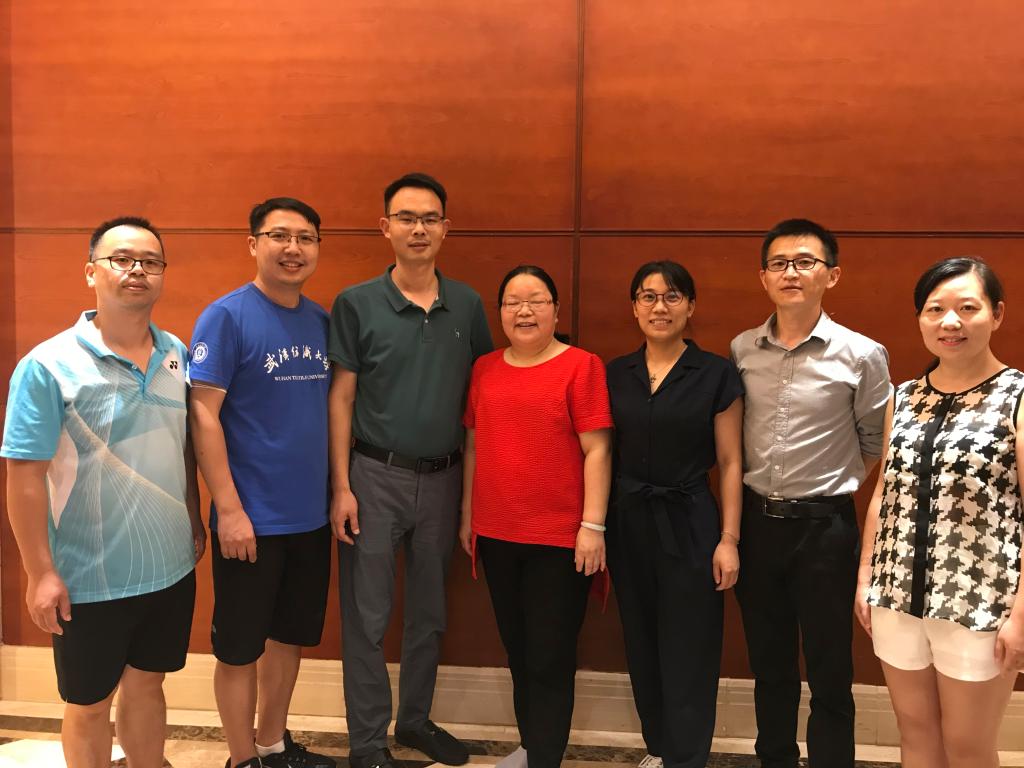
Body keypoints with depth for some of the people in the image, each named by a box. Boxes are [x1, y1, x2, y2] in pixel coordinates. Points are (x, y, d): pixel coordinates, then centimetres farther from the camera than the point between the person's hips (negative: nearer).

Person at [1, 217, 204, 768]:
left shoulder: (177, 355, 2)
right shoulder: (49, 366, -14)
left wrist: (195, 521, 12)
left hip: (171, 568, 4)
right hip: (90, 579, -4)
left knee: (147, 685, 20)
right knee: (89, 704, 14)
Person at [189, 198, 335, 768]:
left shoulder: (322, 321, 6)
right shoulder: (227, 317, -11)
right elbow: (203, 415, -14)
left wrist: (339, 490, 8)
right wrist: (229, 509, -18)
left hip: (312, 516, 6)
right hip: (253, 519, -6)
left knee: (290, 635, 18)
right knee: (241, 646, 8)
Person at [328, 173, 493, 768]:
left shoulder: (467, 305, 3)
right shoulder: (356, 305, -5)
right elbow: (341, 399, -4)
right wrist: (342, 486, -9)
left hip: (443, 477, 3)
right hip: (375, 475, -3)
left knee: (431, 613, 15)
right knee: (368, 617, 5)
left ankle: (416, 719, 34)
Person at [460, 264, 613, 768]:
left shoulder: (581, 366, -7)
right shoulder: (485, 369, 8)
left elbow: (596, 450, -10)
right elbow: (474, 445, 14)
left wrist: (593, 525, -13)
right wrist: (467, 515, 14)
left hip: (559, 537, -5)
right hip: (496, 533, 6)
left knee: (550, 657, 3)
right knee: (517, 651, 18)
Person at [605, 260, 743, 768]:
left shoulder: (716, 375, -5)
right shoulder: (616, 373, 5)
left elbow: (730, 463, -3)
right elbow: (605, 454, 9)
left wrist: (729, 538, -8)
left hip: (687, 523, -3)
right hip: (627, 522, 4)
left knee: (687, 655, 2)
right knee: (642, 650, 14)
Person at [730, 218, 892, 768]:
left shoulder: (861, 355, -9)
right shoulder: (742, 350, 1)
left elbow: (877, 445, 2)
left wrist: (834, 486, 6)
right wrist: (735, 518, 10)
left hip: (824, 525, -3)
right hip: (756, 519, 4)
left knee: (829, 670, 7)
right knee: (768, 661, 18)